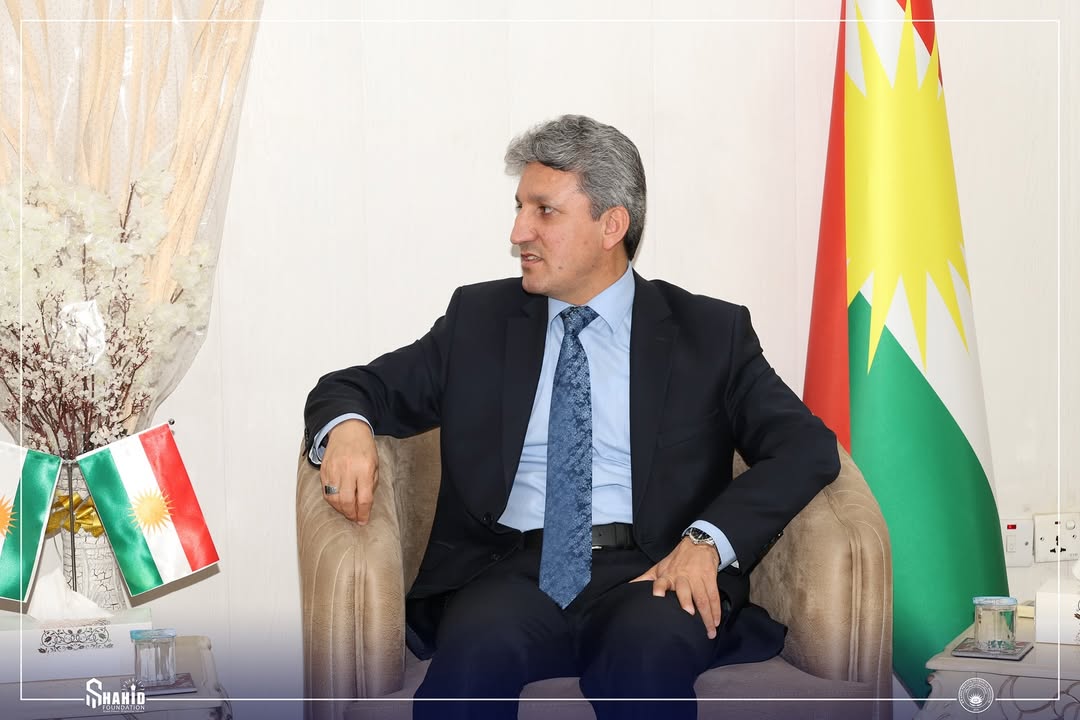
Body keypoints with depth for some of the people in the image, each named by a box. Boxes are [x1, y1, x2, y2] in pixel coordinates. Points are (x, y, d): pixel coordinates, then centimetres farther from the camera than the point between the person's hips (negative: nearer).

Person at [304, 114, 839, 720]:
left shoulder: (710, 333, 11)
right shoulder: (481, 319, 18)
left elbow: (807, 445, 1)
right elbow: (354, 389, 21)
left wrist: (707, 541, -15)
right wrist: (348, 427, -6)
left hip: (648, 579, -1)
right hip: (511, 574, 1)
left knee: (649, 650, -36)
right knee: (479, 647, -34)